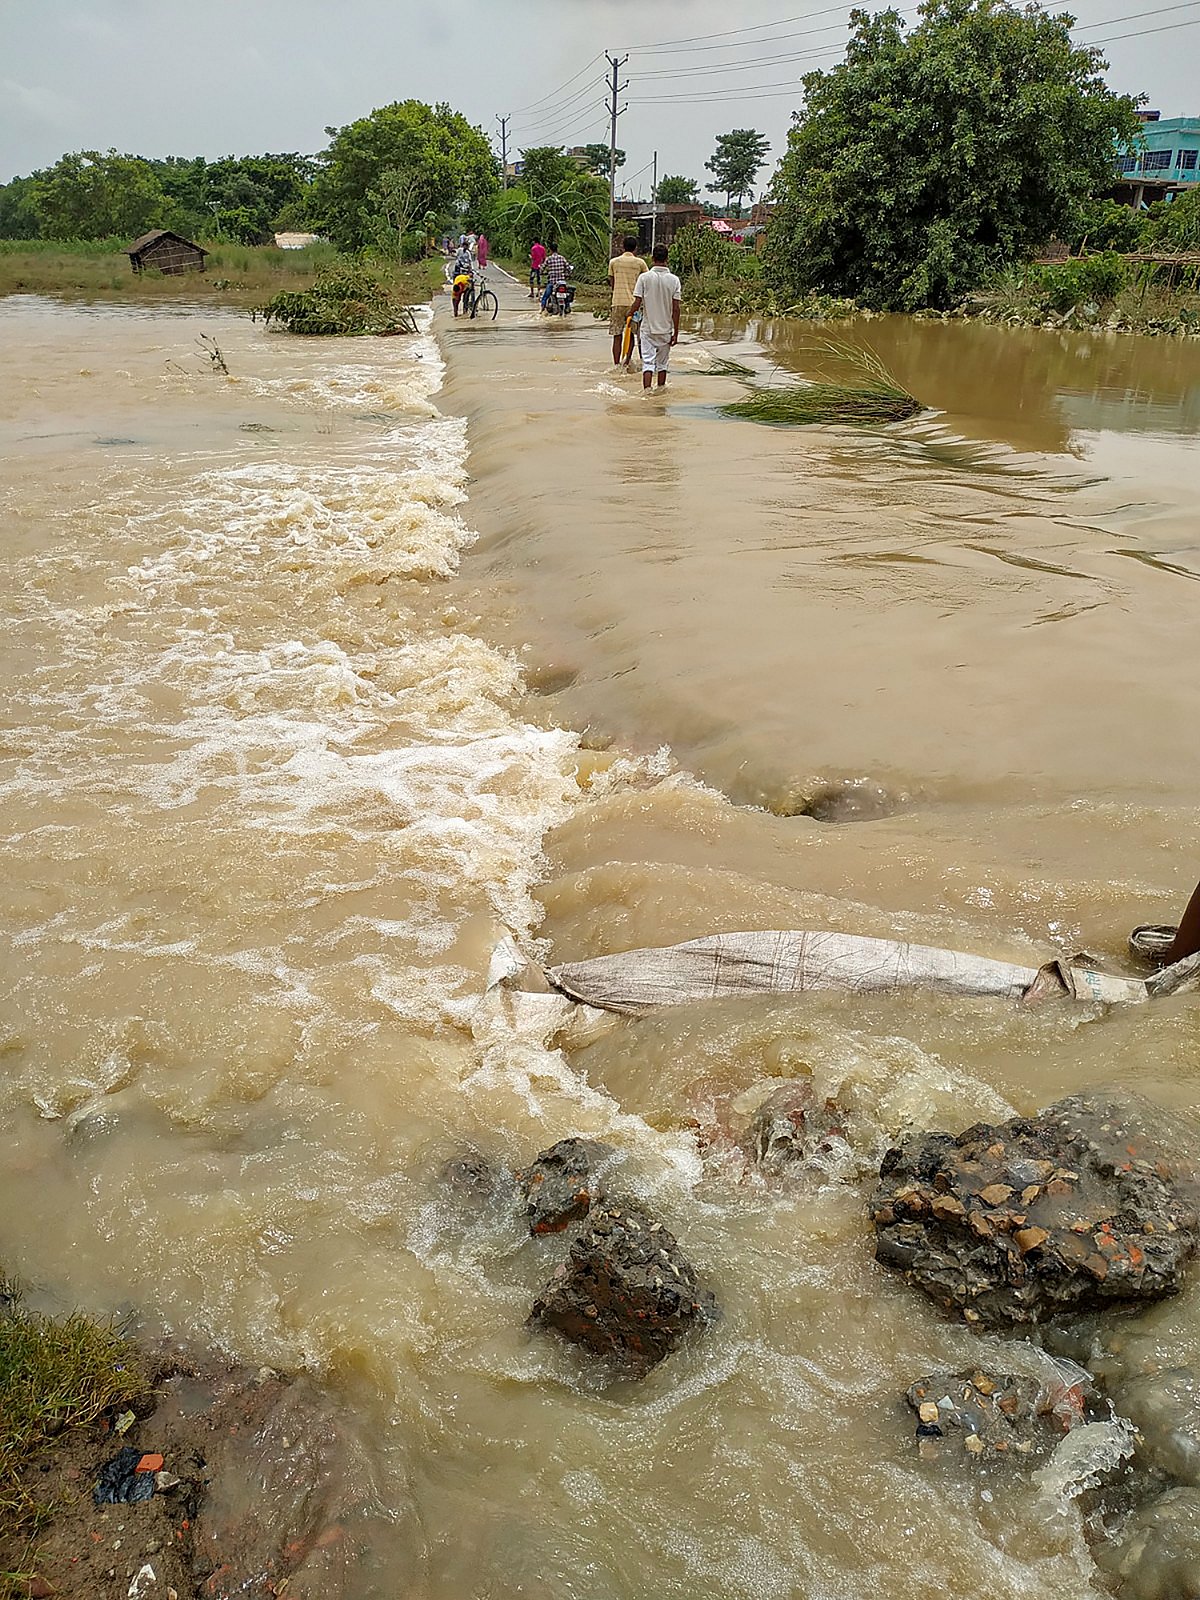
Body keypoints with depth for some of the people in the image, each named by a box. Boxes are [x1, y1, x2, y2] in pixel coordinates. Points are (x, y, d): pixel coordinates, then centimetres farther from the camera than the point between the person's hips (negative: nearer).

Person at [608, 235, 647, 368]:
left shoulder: (613, 262, 4)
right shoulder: (640, 262, 1)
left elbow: (611, 284, 10)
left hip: (617, 302, 1)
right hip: (633, 303, -1)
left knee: (617, 336, 3)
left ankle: (616, 365, 0)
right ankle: (627, 363, 4)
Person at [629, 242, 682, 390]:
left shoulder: (644, 277, -8)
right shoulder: (674, 280, -5)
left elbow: (637, 303, -8)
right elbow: (676, 309, -6)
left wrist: (631, 315, 13)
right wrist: (676, 332, 0)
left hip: (648, 328, -1)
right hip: (666, 329, 1)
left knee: (648, 362, -1)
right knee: (662, 363, 15)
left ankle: (647, 391, -13)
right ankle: (661, 390, 26)